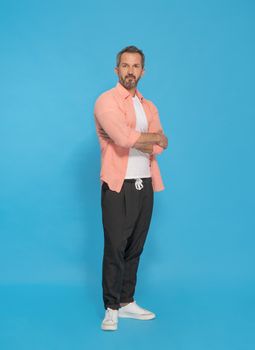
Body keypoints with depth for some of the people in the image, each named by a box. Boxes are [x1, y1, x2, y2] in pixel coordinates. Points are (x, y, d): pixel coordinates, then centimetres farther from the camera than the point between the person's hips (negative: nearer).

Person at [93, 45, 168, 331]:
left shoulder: (149, 107, 16)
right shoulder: (106, 101, -5)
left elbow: (160, 146, 3)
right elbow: (124, 138, -21)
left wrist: (133, 140, -12)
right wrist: (154, 137, -7)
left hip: (145, 185, 6)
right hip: (118, 186, -6)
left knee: (135, 248, 12)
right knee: (115, 248, -1)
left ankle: (127, 302, 24)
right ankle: (111, 308, 11)